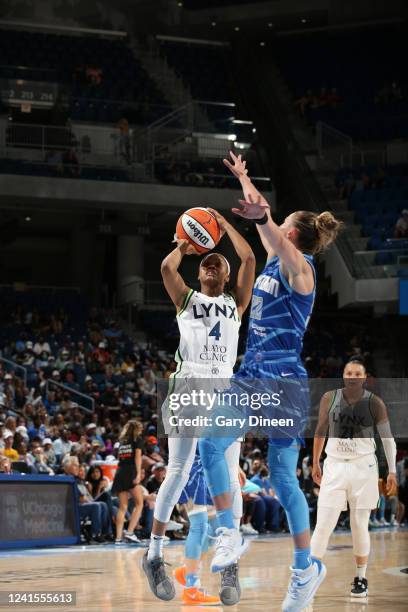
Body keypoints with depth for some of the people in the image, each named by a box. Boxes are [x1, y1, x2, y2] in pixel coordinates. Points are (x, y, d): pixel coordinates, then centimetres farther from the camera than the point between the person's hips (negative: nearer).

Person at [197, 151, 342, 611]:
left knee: (282, 477, -6)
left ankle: (306, 567, 5)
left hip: (284, 382, -8)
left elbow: (276, 235, -32)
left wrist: (262, 218, -53)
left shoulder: (298, 268, -9)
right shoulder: (275, 260, 13)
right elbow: (263, 220, 31)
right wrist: (242, 178, 41)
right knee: (211, 442, -13)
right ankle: (229, 534, -9)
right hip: (251, 375, 8)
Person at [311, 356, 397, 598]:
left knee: (360, 526, 4)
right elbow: (321, 431, 11)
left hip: (363, 468, -1)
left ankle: (361, 579, 17)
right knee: (323, 526, -5)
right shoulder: (329, 398, 0)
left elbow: (387, 437, -1)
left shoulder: (374, 403, -5)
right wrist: (316, 463, 14)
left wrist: (392, 470, -6)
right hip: (334, 466, 1)